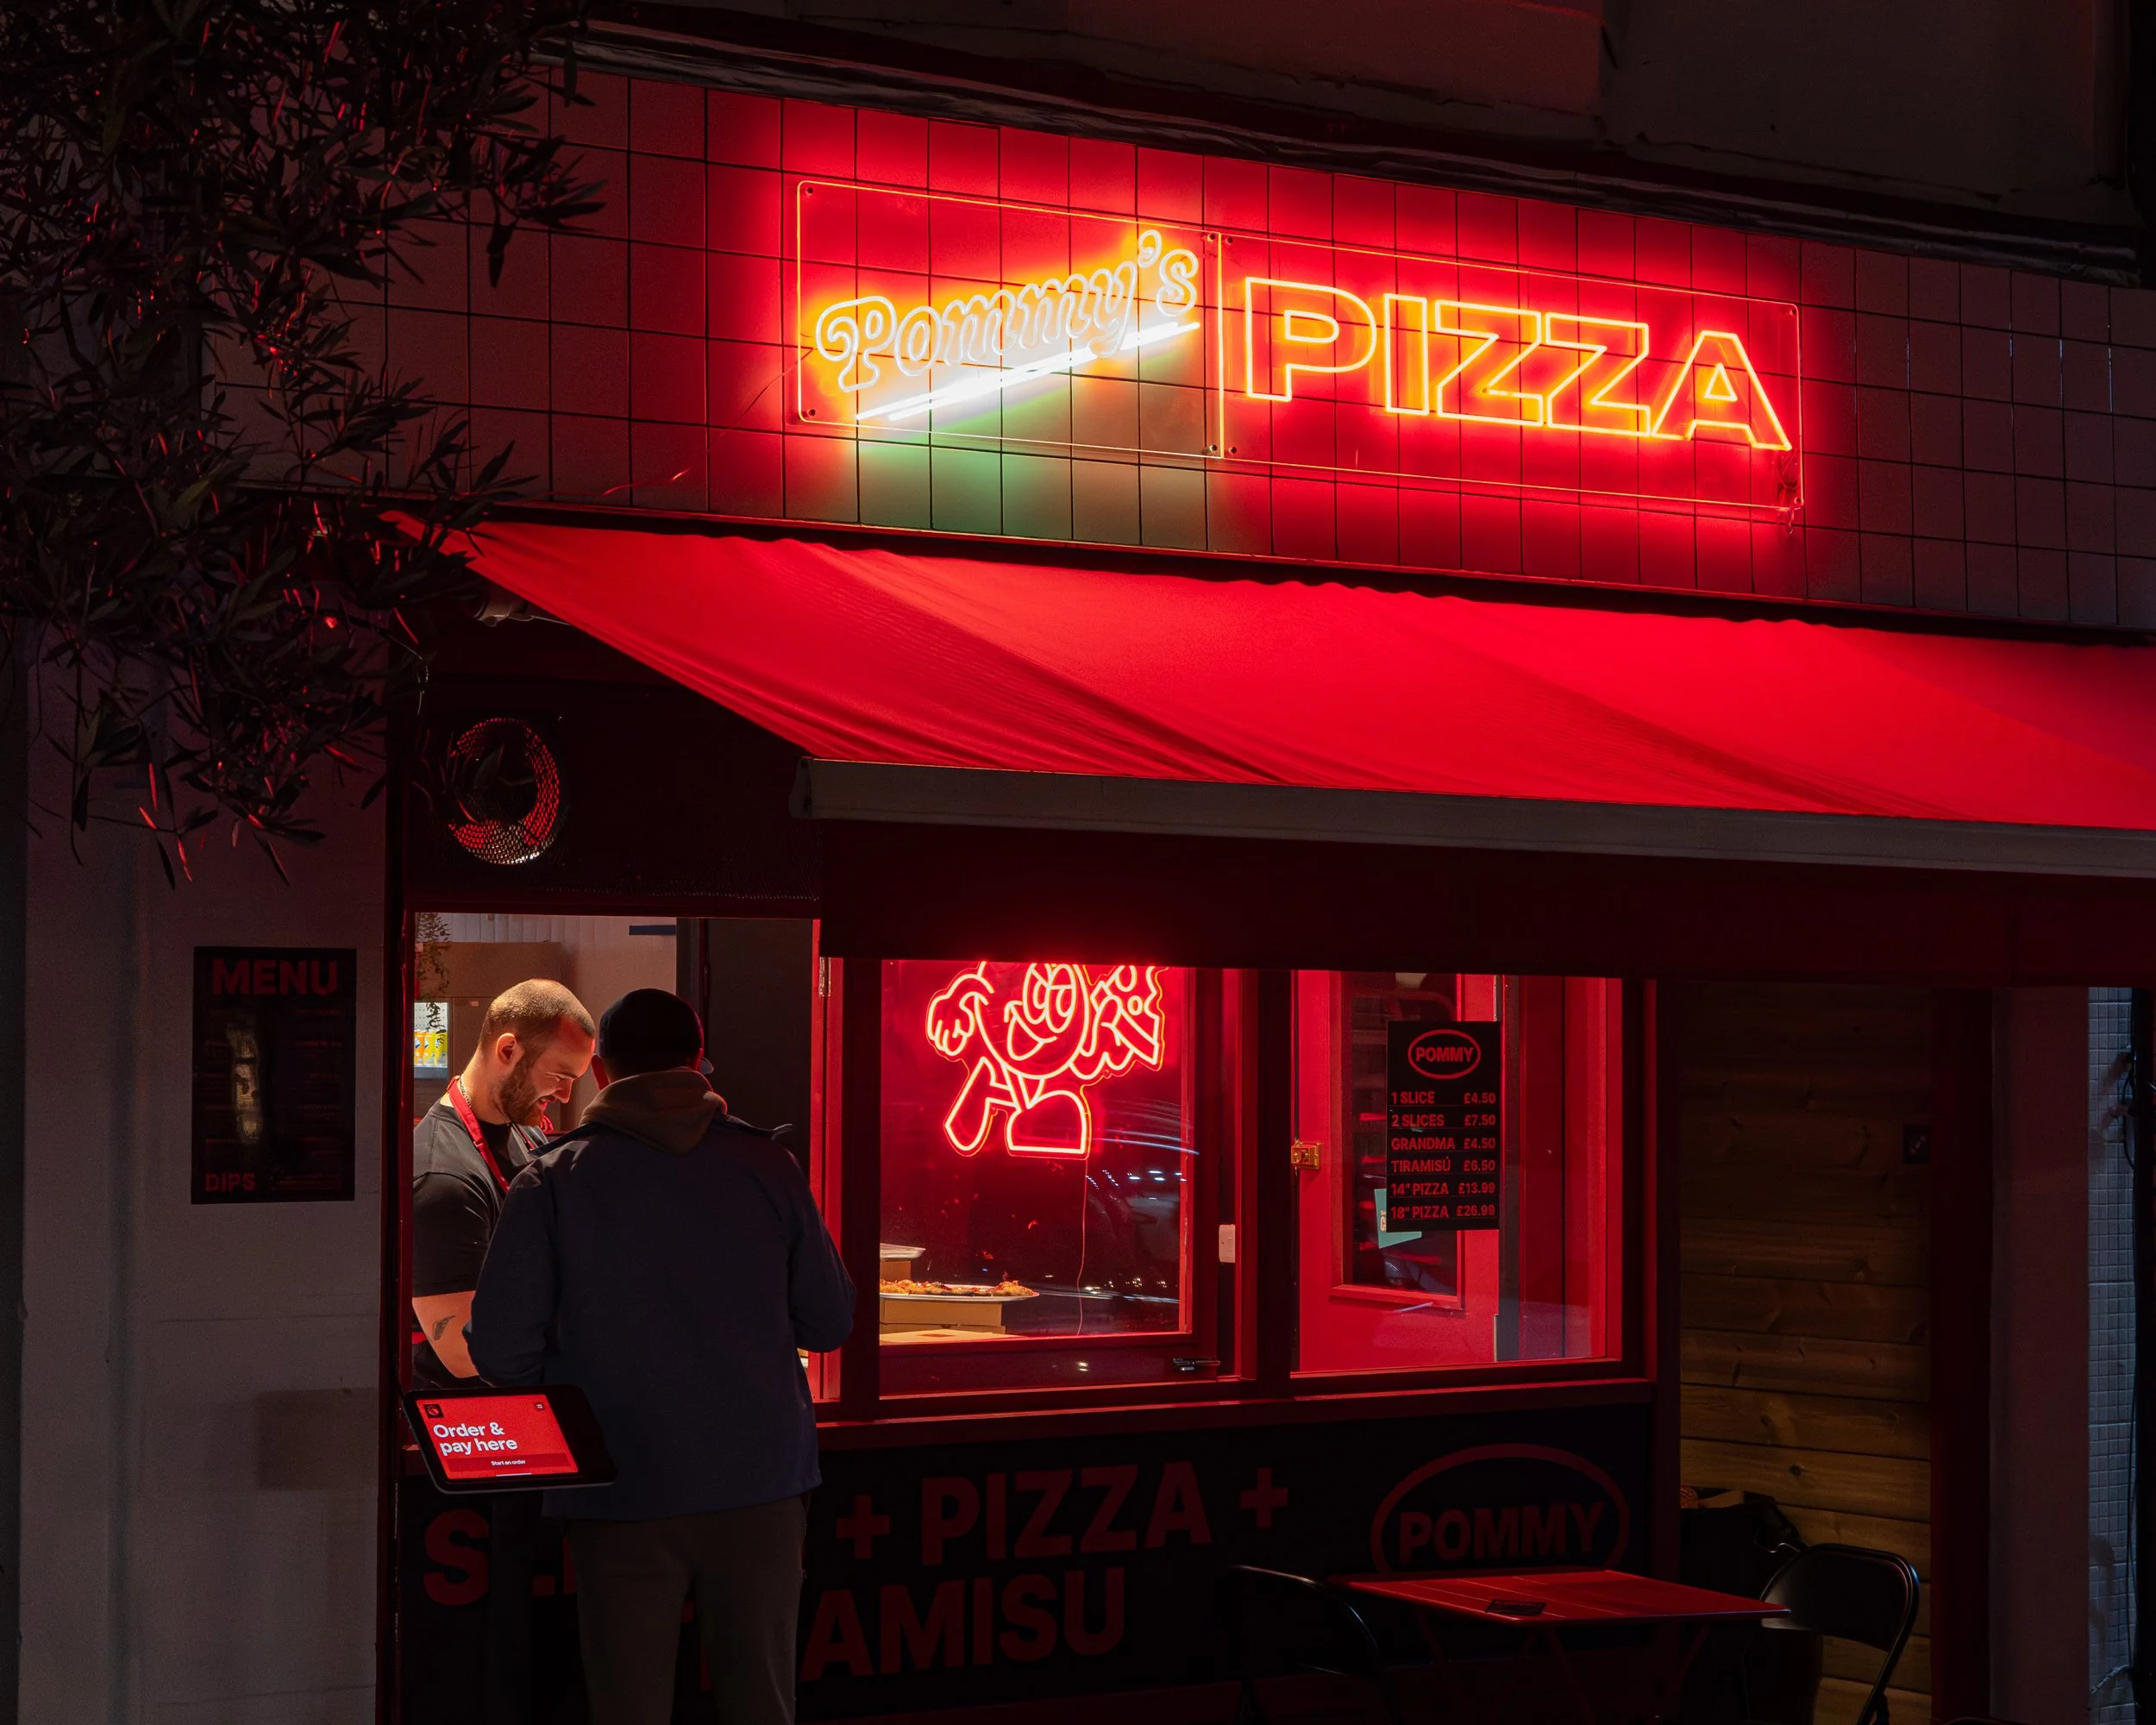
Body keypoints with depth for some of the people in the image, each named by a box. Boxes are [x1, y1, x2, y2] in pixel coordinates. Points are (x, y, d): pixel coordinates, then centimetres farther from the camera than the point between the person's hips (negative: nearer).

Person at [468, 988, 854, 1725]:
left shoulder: (550, 1182, -3)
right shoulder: (766, 1165, 2)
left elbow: (500, 1352, -6)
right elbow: (830, 1323, 5)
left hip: (624, 1493, -1)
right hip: (761, 1481, 1)